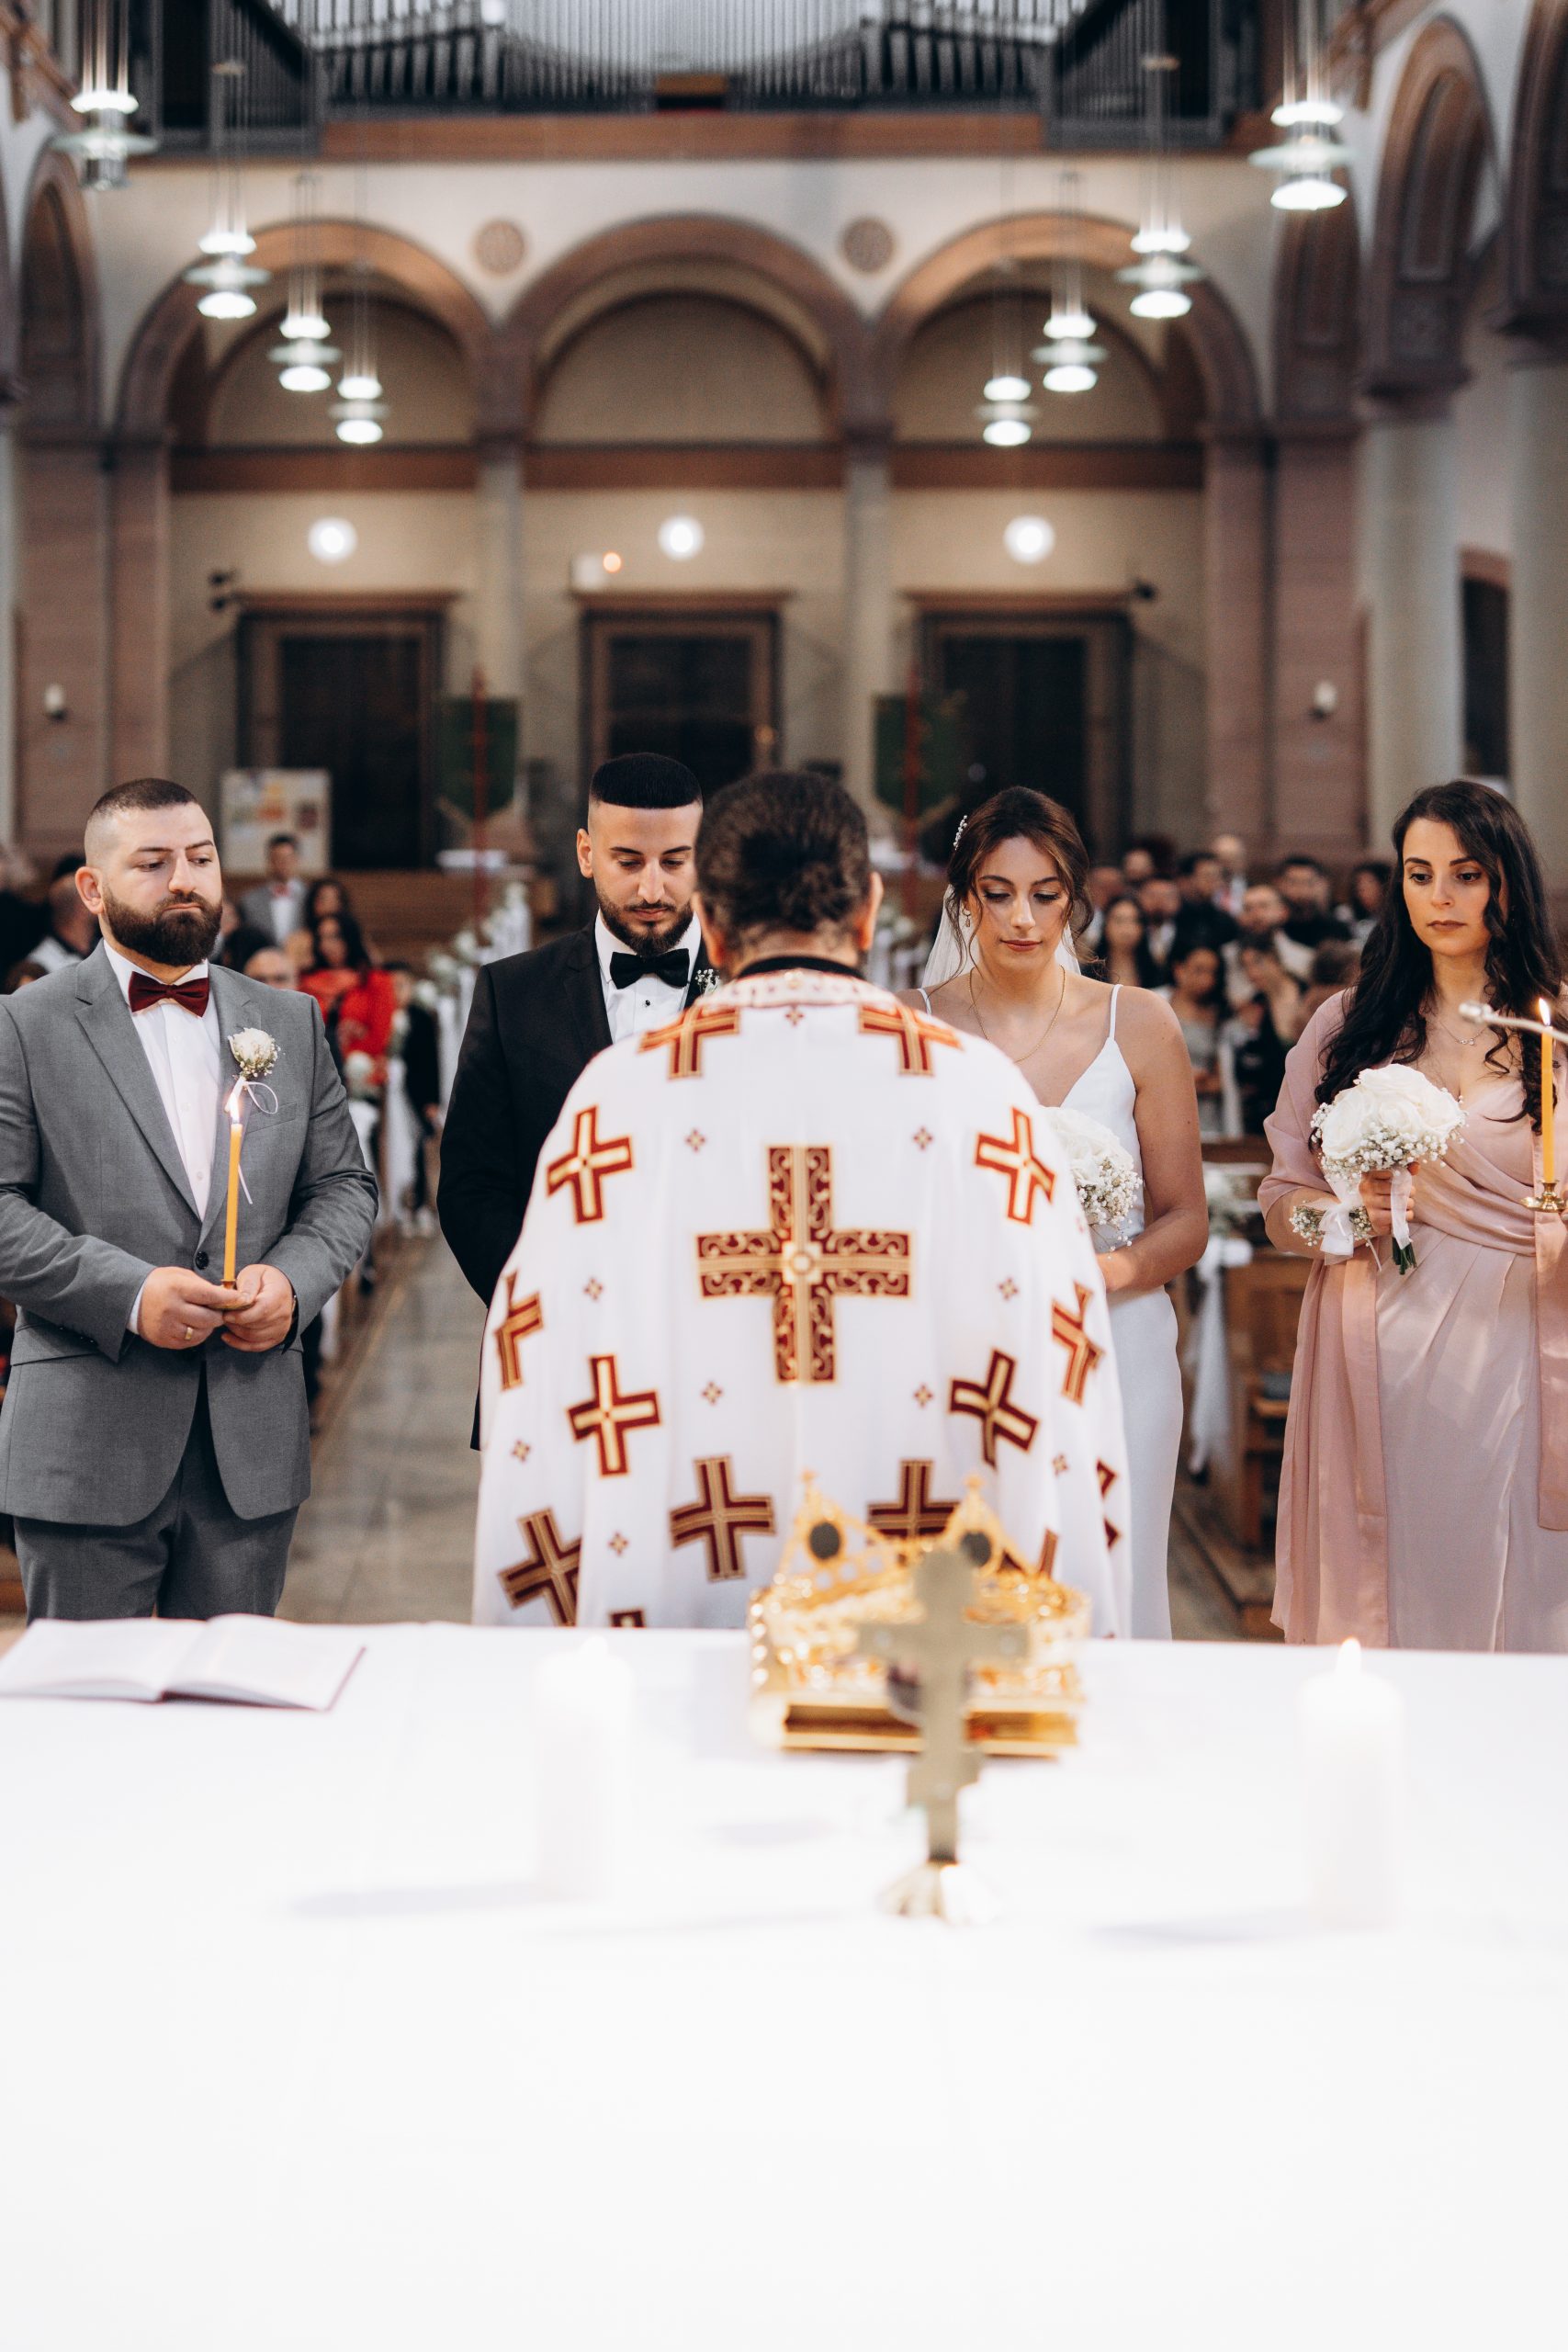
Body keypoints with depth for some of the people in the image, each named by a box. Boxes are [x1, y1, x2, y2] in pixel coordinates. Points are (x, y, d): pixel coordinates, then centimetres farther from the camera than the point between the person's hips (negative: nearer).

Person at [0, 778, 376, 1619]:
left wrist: (293, 1280, -5)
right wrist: (128, 1293, -17)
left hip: (252, 1449, 4)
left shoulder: (290, 1023, 15)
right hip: (89, 1449, -3)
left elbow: (343, 1187, 15)